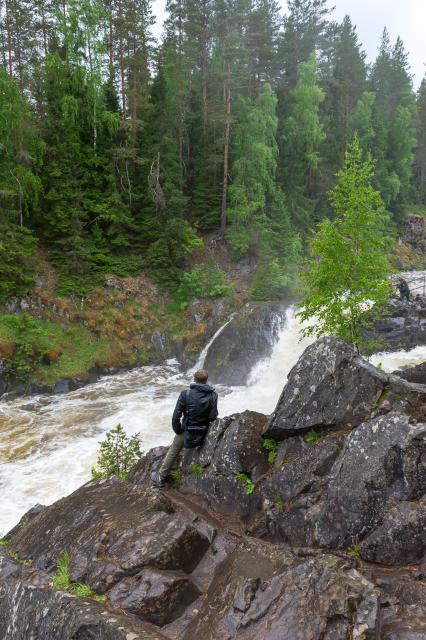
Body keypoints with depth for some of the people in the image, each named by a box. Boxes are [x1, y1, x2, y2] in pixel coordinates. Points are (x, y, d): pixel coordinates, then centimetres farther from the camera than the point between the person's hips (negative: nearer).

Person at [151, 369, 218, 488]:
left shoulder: (185, 394, -17)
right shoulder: (213, 395, -13)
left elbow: (176, 416, -16)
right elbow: (213, 417, -12)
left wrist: (177, 430, 0)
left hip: (186, 430, -1)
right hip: (201, 434, 1)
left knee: (173, 452, 18)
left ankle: (161, 478, 29)